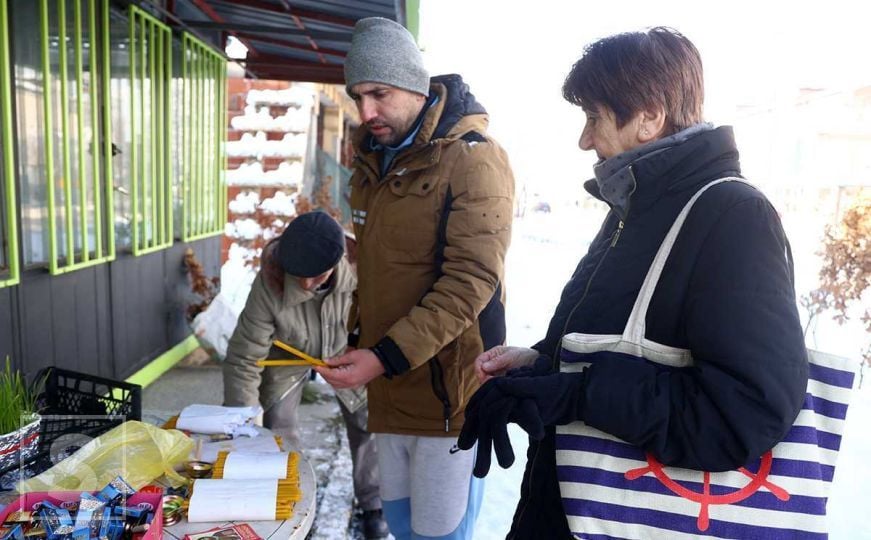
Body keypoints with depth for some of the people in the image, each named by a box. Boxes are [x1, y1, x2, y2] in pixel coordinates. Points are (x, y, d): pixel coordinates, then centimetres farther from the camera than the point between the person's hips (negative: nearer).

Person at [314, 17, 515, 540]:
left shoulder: (473, 158, -14)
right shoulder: (373, 160, 11)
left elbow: (470, 283, -21)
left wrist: (385, 356, -25)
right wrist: (358, 335, 13)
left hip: (447, 389, -7)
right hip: (389, 388, 8)